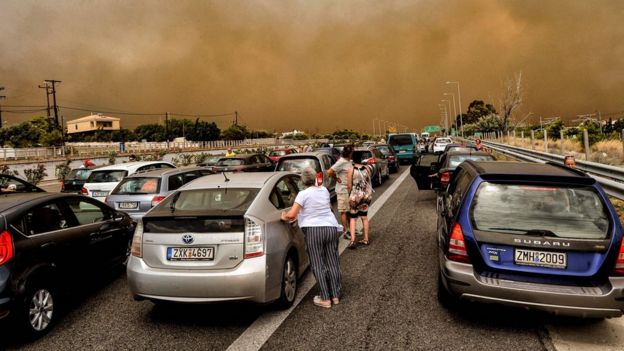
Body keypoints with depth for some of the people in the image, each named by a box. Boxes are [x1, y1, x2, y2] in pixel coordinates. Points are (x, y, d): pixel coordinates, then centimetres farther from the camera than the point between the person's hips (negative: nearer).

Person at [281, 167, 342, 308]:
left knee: (318, 265, 4)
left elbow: (291, 214, -16)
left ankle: (325, 299, 8)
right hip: (331, 228, 5)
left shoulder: (303, 194, -9)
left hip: (313, 230, -5)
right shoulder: (324, 190, 10)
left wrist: (284, 217, 6)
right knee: (333, 262, 13)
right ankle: (335, 295, 21)